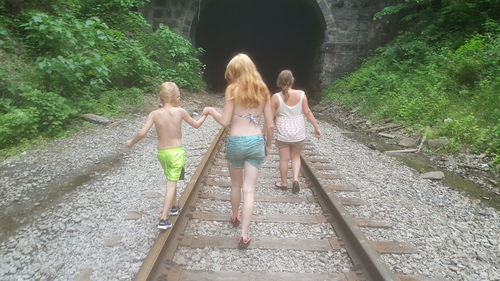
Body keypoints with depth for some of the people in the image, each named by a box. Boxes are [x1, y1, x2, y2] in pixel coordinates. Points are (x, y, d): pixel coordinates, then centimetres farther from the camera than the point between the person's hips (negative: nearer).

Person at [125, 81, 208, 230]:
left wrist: (131, 142, 4)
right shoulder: (180, 111, -10)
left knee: (171, 181, 24)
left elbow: (142, 132, -14)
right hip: (176, 152, -3)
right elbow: (196, 125, 4)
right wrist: (205, 115, 22)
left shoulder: (154, 114, -8)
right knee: (171, 184, 1)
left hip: (161, 153, 3)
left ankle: (174, 207, 42)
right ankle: (163, 219, -3)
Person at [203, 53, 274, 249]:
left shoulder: (232, 89, -6)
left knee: (236, 184, 21)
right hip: (256, 142, 2)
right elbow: (270, 125, 3)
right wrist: (268, 145, 17)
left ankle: (234, 217, 44)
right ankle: (244, 235, 7)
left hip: (236, 142, -1)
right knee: (249, 189, 6)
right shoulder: (263, 90, 4)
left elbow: (225, 122, -8)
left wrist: (211, 111, 10)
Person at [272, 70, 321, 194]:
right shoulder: (301, 94, -7)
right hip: (298, 132, 1)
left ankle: (284, 183, 25)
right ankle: (295, 179, 2)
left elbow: (271, 116, -7)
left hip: (283, 133, -1)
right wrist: (316, 127, 4)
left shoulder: (276, 97, -10)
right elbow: (307, 112, -5)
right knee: (296, 157, 19)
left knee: (284, 159, 12)